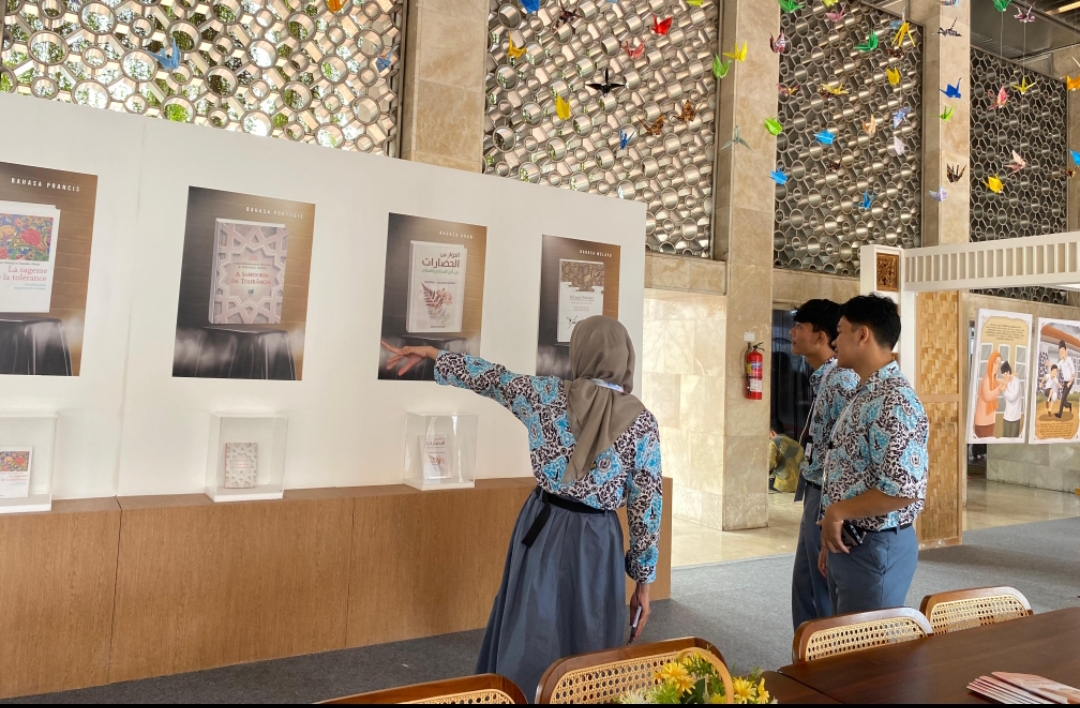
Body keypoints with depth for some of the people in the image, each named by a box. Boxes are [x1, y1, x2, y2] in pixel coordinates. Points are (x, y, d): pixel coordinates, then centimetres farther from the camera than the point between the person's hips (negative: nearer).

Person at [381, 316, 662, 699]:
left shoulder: (548, 394, -7)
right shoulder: (641, 421, -10)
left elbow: (491, 378, 6)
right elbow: (647, 505, -8)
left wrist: (431, 352, 22)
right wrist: (643, 580, 2)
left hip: (541, 530, 2)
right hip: (595, 543, -1)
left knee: (528, 641, 18)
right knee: (587, 651, 15)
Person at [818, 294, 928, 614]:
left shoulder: (894, 401, -20)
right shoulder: (864, 396, 11)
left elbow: (903, 490, -27)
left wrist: (836, 512, -17)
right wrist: (830, 535, 16)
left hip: (875, 548, -9)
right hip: (846, 544, 9)